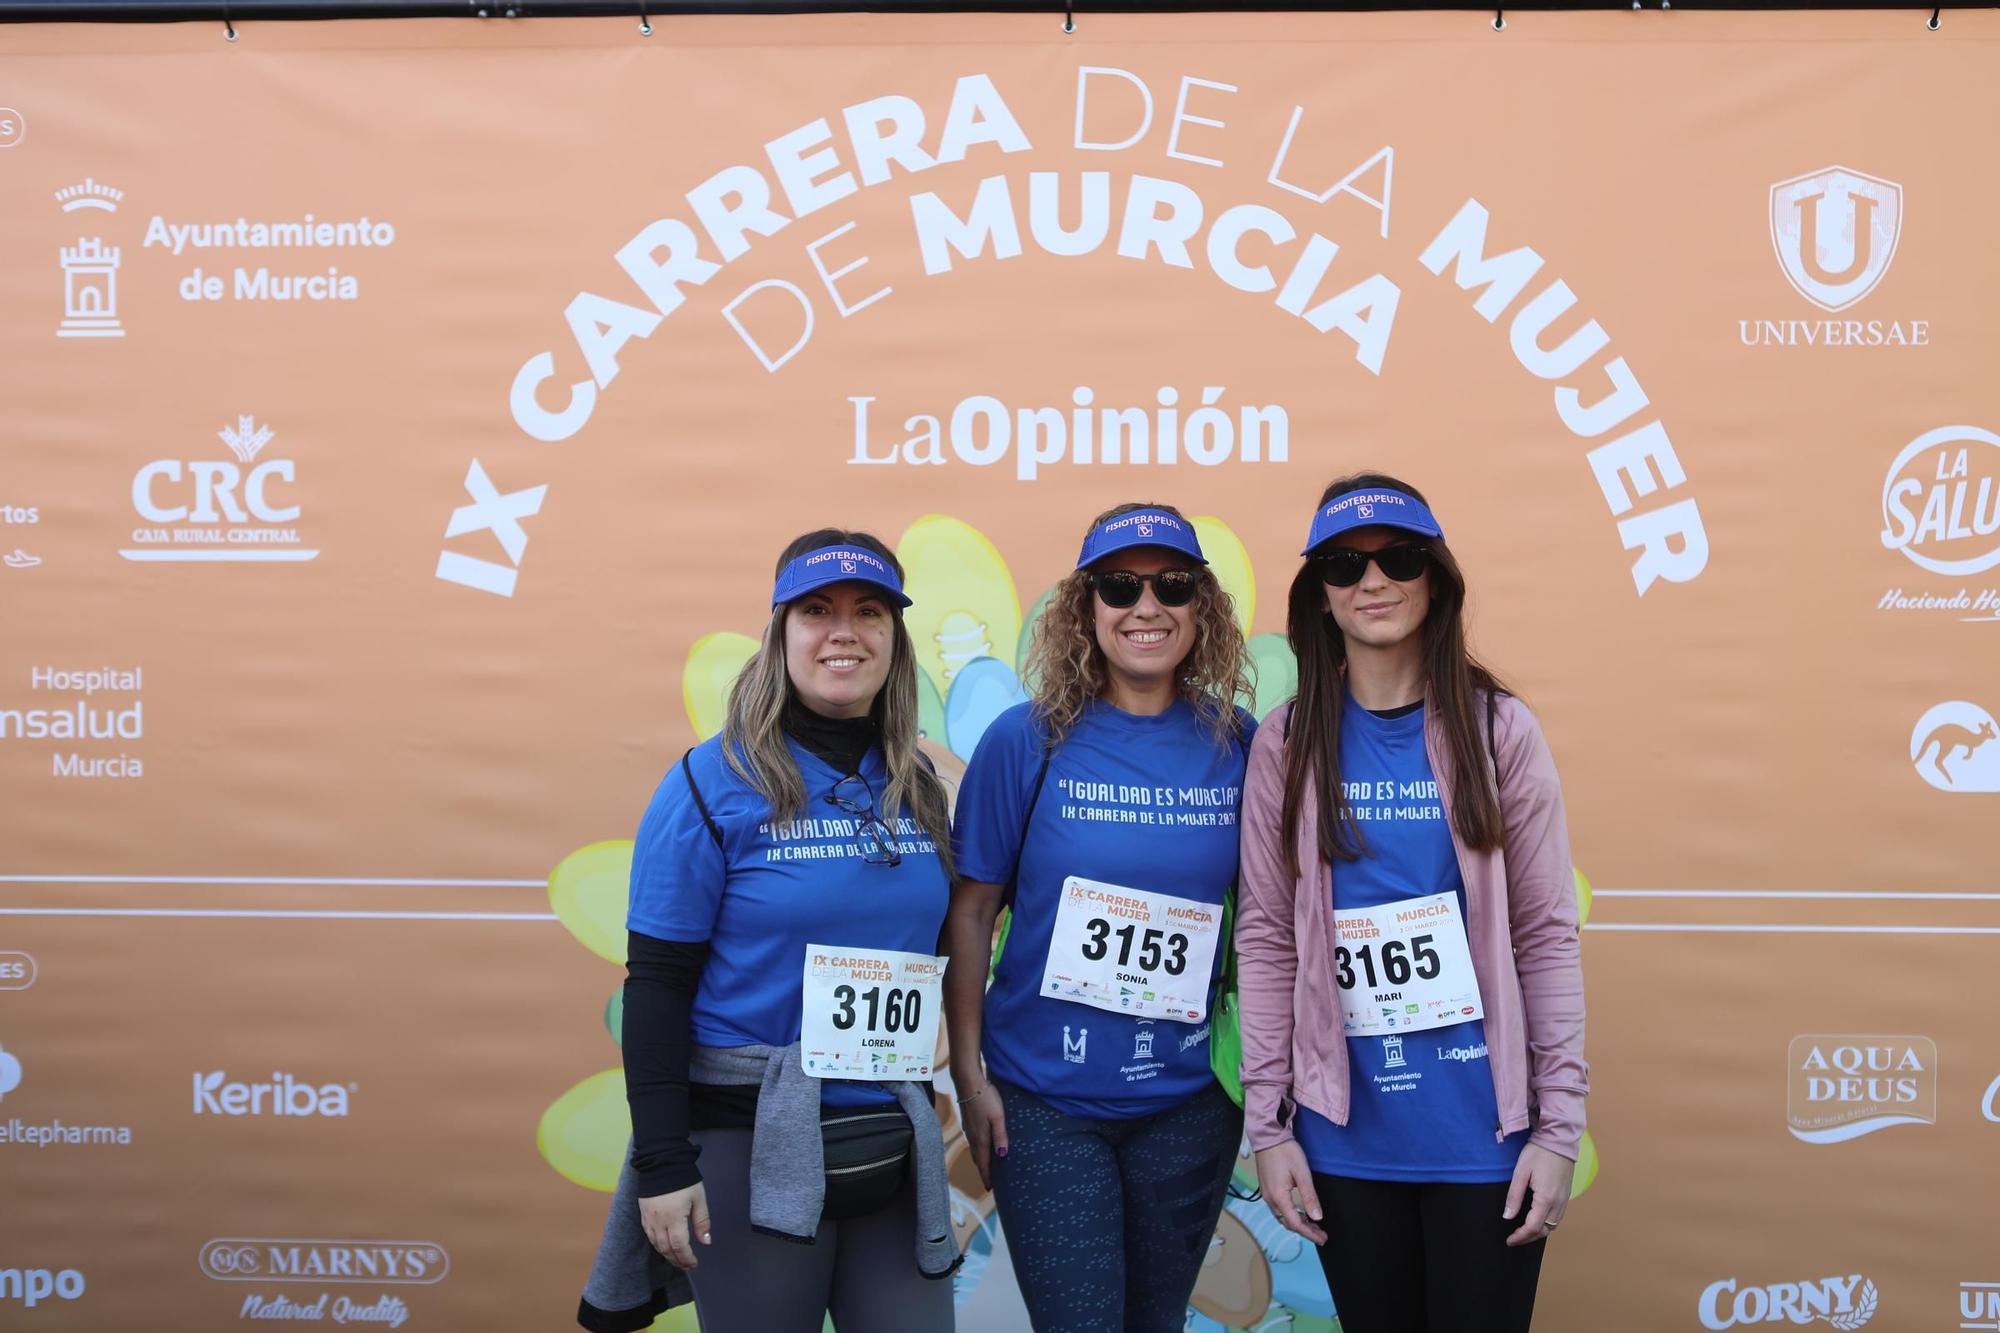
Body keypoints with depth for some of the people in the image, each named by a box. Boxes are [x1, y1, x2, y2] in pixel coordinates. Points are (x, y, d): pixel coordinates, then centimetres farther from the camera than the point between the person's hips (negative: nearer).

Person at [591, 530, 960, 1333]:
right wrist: (663, 1164, -12)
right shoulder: (713, 783, -9)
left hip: (897, 1141, 5)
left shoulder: (916, 789, 6)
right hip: (753, 1142, -4)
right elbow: (656, 985, -9)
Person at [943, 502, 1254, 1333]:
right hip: (1045, 1100, -2)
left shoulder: (1236, 744, -2)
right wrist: (969, 1074, -6)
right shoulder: (1027, 741, -9)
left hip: (1189, 1099, 3)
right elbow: (971, 910, -5)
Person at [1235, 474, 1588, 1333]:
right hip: (1346, 1134, 1)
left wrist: (1560, 1125, -5)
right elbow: (1265, 939, 2)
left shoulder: (1498, 730, -1)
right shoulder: (1287, 744, 1)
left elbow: (1548, 933, -2)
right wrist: (1267, 1122, -1)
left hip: (1485, 1130, -1)